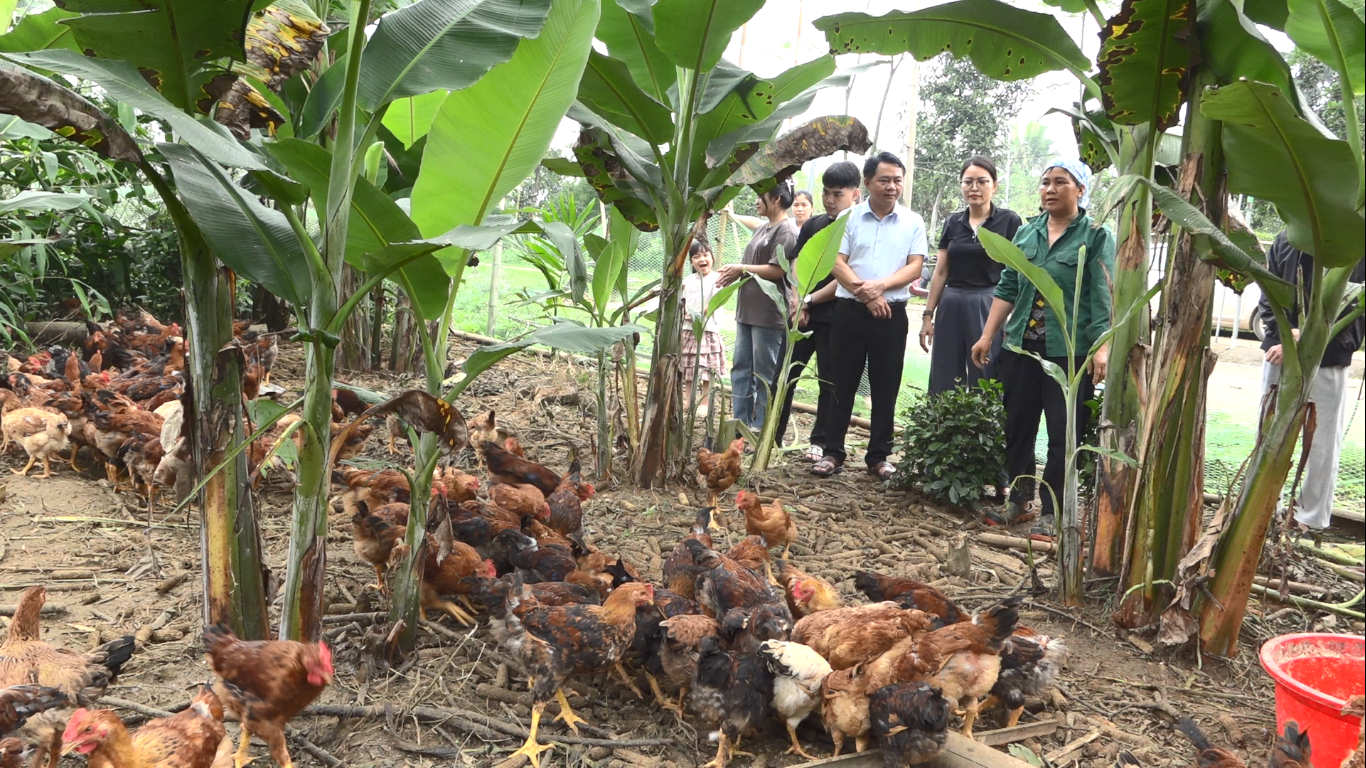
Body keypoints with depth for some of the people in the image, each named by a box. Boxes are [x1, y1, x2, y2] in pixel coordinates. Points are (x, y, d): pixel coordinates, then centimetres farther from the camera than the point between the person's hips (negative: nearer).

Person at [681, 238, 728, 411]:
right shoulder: (688, 280, 12)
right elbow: (681, 302, 12)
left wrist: (698, 314, -24)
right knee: (688, 370, 10)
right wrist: (683, 314, -9)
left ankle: (704, 402, 4)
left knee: (706, 371, -3)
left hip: (708, 329, -5)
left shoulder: (716, 278, -3)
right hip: (688, 329, 5)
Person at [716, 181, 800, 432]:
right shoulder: (763, 228, 18)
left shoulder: (786, 231, -11)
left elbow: (776, 271, -18)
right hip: (748, 310, 10)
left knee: (764, 374, -2)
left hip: (769, 314, -10)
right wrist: (733, 272, 3)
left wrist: (742, 269, -9)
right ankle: (741, 423, 18)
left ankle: (761, 428, 5)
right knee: (741, 368, 11)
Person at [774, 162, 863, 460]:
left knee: (829, 381, 4)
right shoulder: (812, 225, 10)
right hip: (804, 314, 5)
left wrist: (812, 300, -10)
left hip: (836, 318, -5)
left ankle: (820, 441, 13)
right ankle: (772, 434, 14)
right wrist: (798, 304, -3)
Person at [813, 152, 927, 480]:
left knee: (886, 388, 5)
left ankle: (879, 456, 14)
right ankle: (833, 452, 13)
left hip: (892, 314, 0)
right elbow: (837, 263, -2)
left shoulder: (913, 222, 6)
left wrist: (880, 285, -16)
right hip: (850, 310, 0)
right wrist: (864, 294, -14)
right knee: (843, 384, 5)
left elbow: (915, 267, -1)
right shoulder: (849, 217, 4)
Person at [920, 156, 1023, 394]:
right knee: (944, 382, 5)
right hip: (950, 308, 4)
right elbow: (940, 273, 12)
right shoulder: (953, 221, 10)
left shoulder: (1009, 221, -1)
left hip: (988, 309, -4)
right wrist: (928, 315, 8)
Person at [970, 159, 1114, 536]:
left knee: (1063, 436, 0)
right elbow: (1007, 289, 14)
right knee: (1017, 428, 11)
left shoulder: (1096, 237, -2)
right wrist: (987, 336, 10)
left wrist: (1102, 349, -20)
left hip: (1069, 353, -5)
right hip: (1020, 348, 5)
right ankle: (1018, 501, 26)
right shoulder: (1026, 233, 12)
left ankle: (1051, 513, 11)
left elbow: (1103, 298, -10)